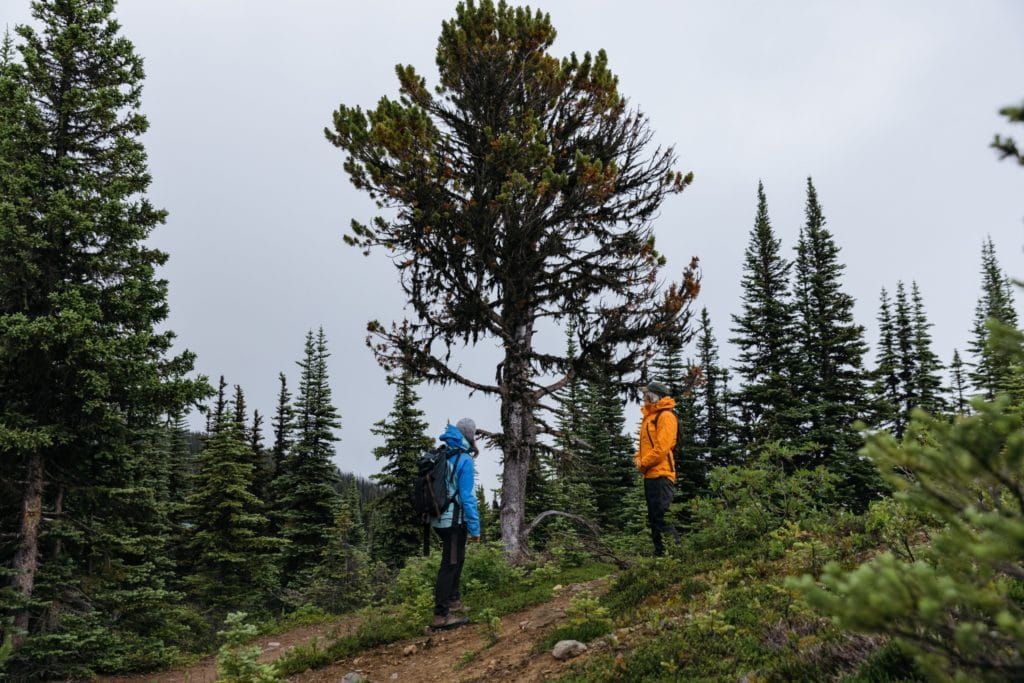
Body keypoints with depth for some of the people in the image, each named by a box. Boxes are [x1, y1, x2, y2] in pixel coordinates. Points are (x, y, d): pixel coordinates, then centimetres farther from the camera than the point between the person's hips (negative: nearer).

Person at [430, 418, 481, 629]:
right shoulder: (464, 459, -15)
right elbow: (467, 497, -17)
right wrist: (475, 528, -12)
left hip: (440, 520, 8)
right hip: (455, 521, -8)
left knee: (457, 559, 23)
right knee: (450, 564, -3)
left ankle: (453, 600, 34)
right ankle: (441, 615, -1)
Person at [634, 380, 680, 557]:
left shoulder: (665, 416, -9)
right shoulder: (650, 416, 19)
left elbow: (662, 447, -18)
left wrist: (643, 463, -11)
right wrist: (638, 458, 6)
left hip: (661, 474, -10)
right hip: (650, 475, 10)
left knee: (662, 516, -12)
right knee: (653, 517, 13)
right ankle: (659, 553, 19)